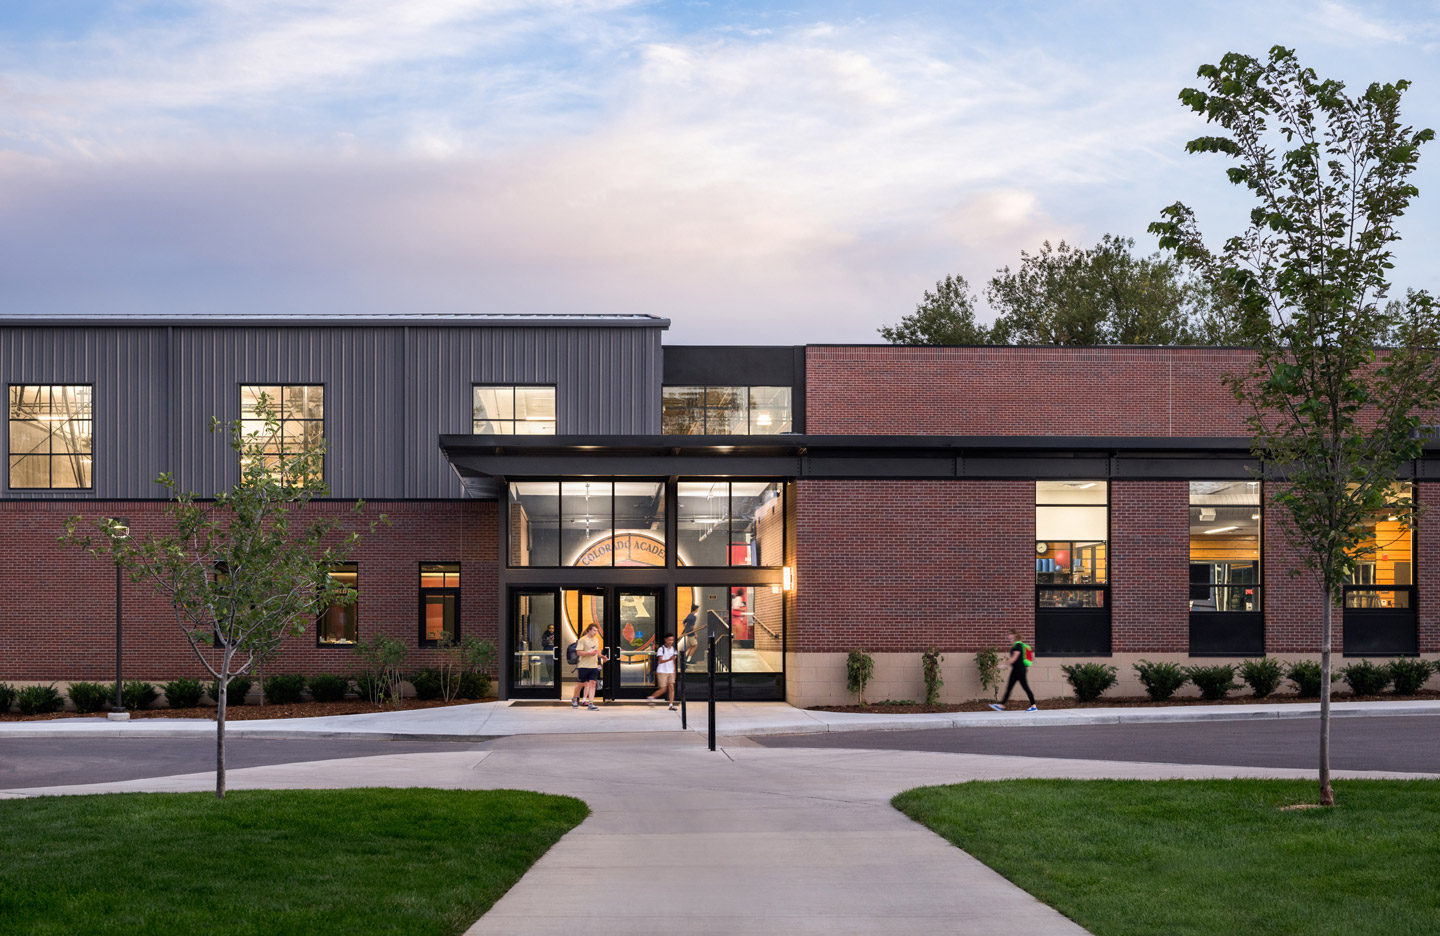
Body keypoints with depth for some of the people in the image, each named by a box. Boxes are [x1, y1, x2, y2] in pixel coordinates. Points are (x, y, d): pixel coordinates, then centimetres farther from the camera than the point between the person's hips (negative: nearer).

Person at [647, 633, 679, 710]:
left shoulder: (673, 649, 9)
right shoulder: (661, 649, -9)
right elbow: (660, 661, -17)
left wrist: (674, 672, 15)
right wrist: (669, 659, -32)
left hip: (670, 672, 5)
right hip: (662, 671, -5)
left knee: (671, 687, -6)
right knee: (663, 689, -5)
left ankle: (671, 705, -5)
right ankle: (651, 697, 16)